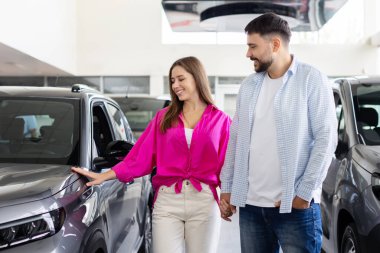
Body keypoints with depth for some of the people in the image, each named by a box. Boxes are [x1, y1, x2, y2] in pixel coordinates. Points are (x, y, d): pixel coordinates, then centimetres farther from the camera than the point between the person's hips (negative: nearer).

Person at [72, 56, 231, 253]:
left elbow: (225, 165, 2)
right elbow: (140, 156, 8)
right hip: (167, 201, 1)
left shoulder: (220, 120, 7)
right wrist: (104, 176, 2)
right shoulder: (163, 117, 11)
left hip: (204, 202, -1)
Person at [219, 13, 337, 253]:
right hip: (250, 205, 5)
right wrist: (227, 187, 11)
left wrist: (304, 192, -13)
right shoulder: (249, 85, 12)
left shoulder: (312, 79, -4)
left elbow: (326, 138, -9)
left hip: (295, 206, -5)